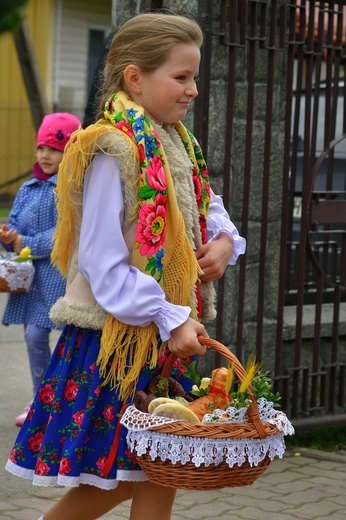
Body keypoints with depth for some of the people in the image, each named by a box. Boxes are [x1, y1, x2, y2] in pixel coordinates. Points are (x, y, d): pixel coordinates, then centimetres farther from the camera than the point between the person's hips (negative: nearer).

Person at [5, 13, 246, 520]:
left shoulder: (179, 146, 10)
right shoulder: (114, 151, -16)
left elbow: (208, 208, 23)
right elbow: (105, 266, -19)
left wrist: (224, 240, 0)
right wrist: (170, 320, -21)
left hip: (167, 338, 8)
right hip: (118, 338, -8)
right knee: (113, 477, 2)